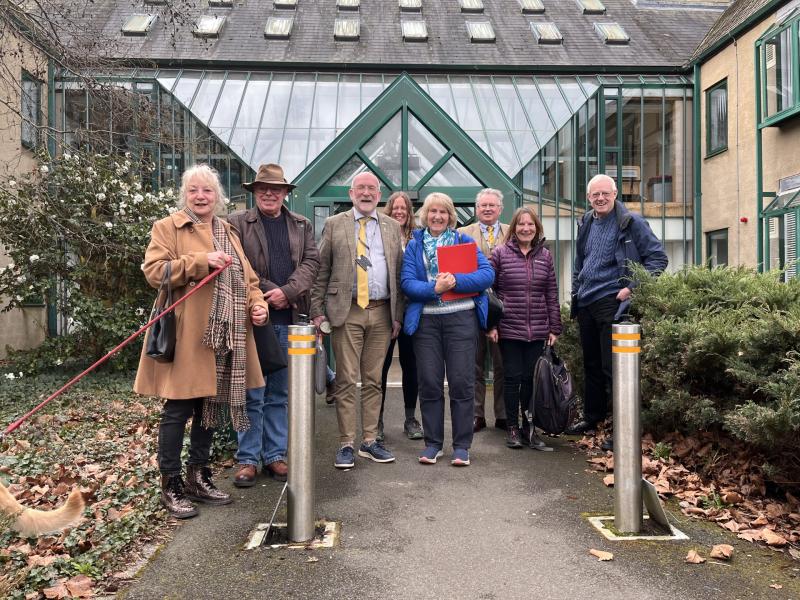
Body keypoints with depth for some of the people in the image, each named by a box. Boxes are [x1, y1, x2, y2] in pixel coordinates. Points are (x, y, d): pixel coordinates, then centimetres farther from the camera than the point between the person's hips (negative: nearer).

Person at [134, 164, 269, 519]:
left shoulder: (228, 233, 18)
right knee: (177, 410, 0)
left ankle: (199, 477, 27)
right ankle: (171, 485, 14)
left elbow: (247, 278, 19)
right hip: (186, 338, -6)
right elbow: (153, 271, -12)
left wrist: (256, 303, 0)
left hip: (224, 337, 6)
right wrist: (201, 261, -21)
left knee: (210, 408, 13)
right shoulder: (168, 227, 0)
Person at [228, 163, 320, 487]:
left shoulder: (302, 225, 13)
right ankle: (247, 458, 13)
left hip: (289, 320, 3)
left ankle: (275, 455, 21)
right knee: (252, 393, 3)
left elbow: (311, 261, 2)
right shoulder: (237, 223, 4)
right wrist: (270, 294, -11)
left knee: (280, 393, 11)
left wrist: (287, 292, -14)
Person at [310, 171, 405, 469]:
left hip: (381, 313, 3)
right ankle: (346, 444, 10)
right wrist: (317, 310, -4)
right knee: (346, 380, 0)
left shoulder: (392, 227, 14)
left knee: (373, 381, 9)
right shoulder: (334, 224, 7)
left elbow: (399, 271, 12)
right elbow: (322, 270, 4)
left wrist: (398, 314, 5)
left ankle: (370, 441, 19)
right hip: (346, 311, -2)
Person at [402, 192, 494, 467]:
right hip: (426, 319, 1)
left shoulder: (464, 241, 8)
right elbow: (407, 282, -2)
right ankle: (433, 443, 17)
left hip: (461, 318, -1)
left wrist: (456, 281, -17)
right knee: (429, 384, 4)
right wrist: (434, 288, -18)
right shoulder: (414, 245, 11)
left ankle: (462, 445, 11)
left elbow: (488, 274, -3)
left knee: (462, 383, -1)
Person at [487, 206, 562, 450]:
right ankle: (512, 428, 16)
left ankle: (529, 427, 20)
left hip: (537, 330, 2)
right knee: (513, 377, 4)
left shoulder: (545, 255, 9)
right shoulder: (500, 253, 0)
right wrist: (490, 325, -5)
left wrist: (554, 328, 7)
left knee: (531, 378, 7)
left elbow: (552, 295, 10)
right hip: (509, 329, -2)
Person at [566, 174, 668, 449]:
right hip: (585, 303, 7)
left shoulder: (631, 222, -7)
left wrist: (632, 287, -13)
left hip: (612, 303, -7)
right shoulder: (586, 223, 14)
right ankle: (592, 417, 31)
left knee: (612, 367, -6)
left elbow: (658, 258, -7)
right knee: (591, 364, 16)